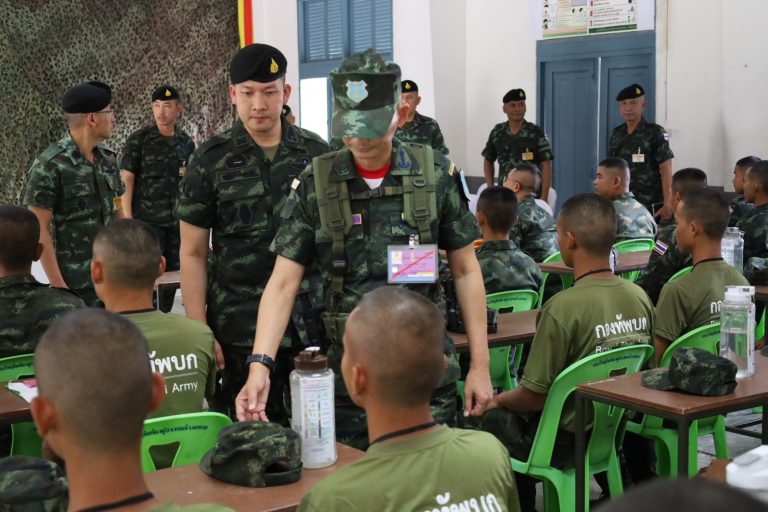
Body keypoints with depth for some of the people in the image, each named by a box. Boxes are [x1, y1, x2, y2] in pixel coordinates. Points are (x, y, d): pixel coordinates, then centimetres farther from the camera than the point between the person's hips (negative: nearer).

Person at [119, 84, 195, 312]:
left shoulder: (186, 142, 8)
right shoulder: (139, 140, -4)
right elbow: (126, 181, -6)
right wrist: (127, 219, -12)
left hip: (177, 222, 4)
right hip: (147, 220, -4)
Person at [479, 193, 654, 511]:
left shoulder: (562, 308, -27)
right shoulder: (640, 297, -7)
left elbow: (534, 397, -20)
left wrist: (499, 400, 2)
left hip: (568, 443, -6)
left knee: (494, 421, 19)